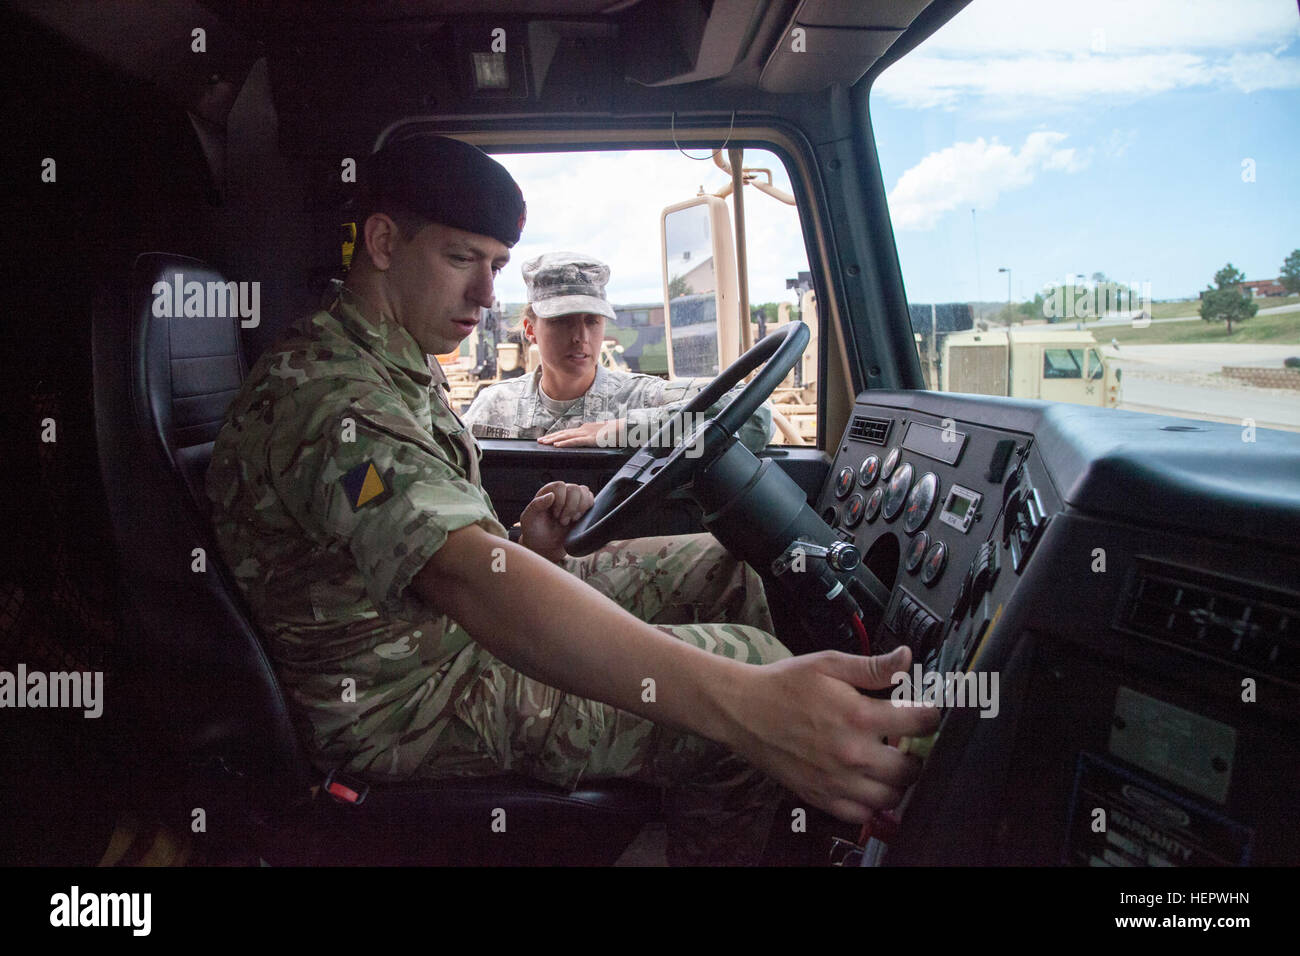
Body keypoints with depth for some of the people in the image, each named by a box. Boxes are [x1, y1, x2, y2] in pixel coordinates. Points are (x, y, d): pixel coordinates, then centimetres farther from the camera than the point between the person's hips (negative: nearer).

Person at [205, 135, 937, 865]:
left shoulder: (403, 366, 9)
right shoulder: (324, 395, -27)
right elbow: (465, 576, -44)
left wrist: (522, 548, -6)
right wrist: (738, 700, -53)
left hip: (458, 627, 10)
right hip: (403, 696, -10)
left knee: (721, 569, 5)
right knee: (747, 663, -20)